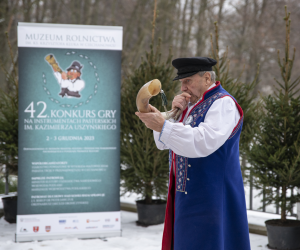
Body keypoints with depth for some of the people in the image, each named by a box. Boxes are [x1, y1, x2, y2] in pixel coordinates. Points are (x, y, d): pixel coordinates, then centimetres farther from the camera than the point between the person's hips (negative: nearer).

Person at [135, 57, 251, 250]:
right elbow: (163, 144, 14)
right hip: (186, 195, 8)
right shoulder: (191, 105, 16)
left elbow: (204, 142, -29)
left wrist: (163, 126, -33)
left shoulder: (223, 104, -11)